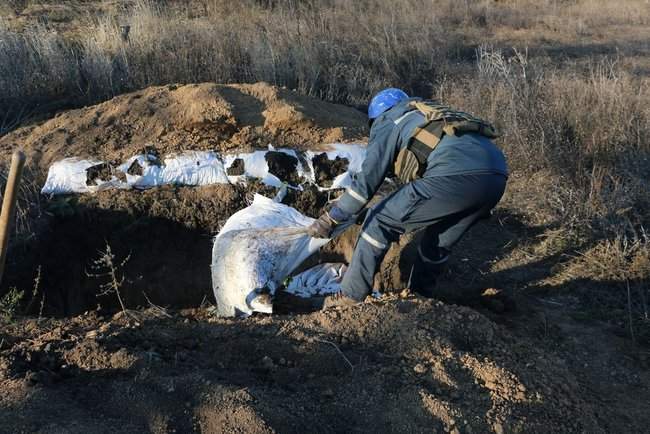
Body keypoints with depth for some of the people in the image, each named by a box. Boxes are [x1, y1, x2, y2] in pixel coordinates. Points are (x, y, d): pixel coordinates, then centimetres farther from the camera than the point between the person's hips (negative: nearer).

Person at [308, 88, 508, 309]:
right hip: (496, 177, 8)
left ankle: (351, 297, 12)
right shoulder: (432, 117, 39)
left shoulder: (387, 122, 17)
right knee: (440, 241, 29)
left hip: (454, 175, -7)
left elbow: (367, 179, 6)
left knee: (380, 221, 8)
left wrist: (330, 219, 9)